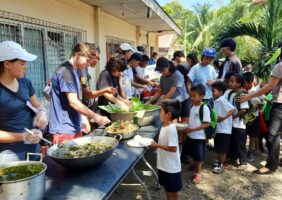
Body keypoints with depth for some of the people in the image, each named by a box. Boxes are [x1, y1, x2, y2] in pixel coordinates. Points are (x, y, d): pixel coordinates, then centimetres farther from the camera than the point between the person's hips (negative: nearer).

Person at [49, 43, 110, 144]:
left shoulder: (72, 72, 13)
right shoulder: (65, 71, -17)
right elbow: (73, 102, -23)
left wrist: (83, 118, 13)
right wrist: (95, 117, -19)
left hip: (74, 127, 9)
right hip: (64, 129, -9)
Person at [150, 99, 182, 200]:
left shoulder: (171, 128, -27)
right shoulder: (165, 126, 2)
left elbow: (173, 148, -27)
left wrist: (157, 145, -21)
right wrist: (157, 144, 1)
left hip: (171, 167, -9)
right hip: (164, 164, 9)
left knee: (172, 190, 11)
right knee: (167, 188, 24)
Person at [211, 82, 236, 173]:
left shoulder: (222, 100, -16)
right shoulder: (216, 101, 10)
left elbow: (233, 109, -26)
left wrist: (223, 117, -29)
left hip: (224, 129, -9)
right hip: (218, 128, 9)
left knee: (222, 149, 1)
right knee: (219, 148, 18)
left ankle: (221, 165, 11)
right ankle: (222, 162, 33)